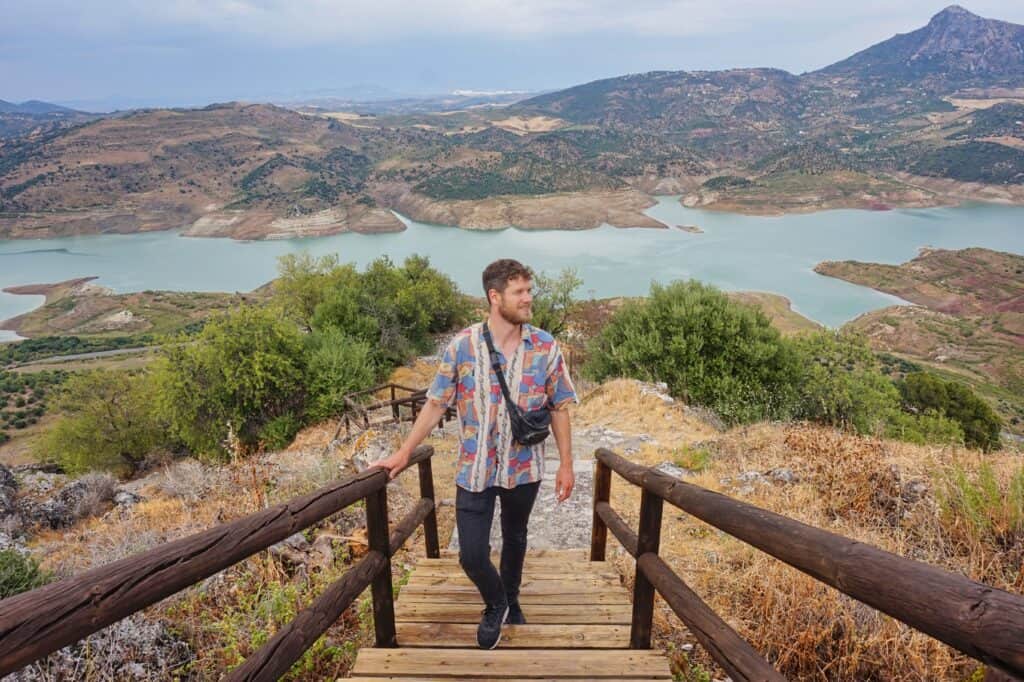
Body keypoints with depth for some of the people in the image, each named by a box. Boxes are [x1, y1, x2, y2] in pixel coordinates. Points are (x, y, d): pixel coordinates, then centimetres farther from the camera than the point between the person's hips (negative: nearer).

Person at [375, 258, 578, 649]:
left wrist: (566, 464, -1)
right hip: (474, 469, -1)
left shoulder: (546, 347, -8)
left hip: (523, 468, 1)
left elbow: (559, 408, -1)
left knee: (514, 539, 21)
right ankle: (495, 603, 35)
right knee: (471, 554, 0)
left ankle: (510, 599, 51)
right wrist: (404, 452, -2)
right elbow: (436, 403, -3)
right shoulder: (462, 346, -11)